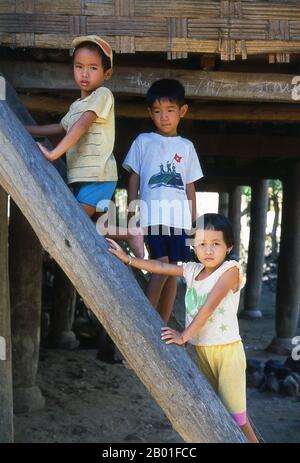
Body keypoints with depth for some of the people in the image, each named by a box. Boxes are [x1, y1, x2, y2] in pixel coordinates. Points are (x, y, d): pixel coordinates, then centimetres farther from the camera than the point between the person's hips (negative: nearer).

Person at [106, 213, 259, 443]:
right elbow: (161, 266, 12)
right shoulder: (192, 270, 5)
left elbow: (209, 305, -22)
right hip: (201, 351, 6)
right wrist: (127, 258, 6)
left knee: (235, 413, -5)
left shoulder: (231, 269, -13)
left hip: (227, 350, -6)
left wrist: (184, 336, -26)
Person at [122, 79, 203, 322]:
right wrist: (132, 214, 1)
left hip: (179, 217, 3)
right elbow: (133, 179, 7)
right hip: (153, 215, -3)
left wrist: (194, 220, 11)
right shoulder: (143, 141, 7)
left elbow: (190, 186, 15)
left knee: (172, 271, 5)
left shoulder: (186, 146, 14)